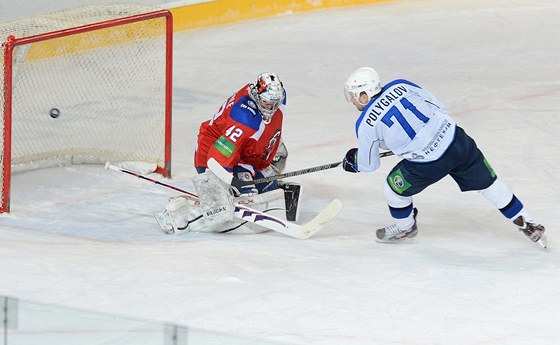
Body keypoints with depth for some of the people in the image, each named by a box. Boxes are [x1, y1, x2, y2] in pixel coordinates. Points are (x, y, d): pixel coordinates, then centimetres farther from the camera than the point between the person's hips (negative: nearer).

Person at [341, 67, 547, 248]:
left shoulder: (366, 125, -3)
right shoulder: (400, 86, 6)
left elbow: (369, 164, 10)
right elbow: (437, 106, 13)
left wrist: (353, 160, 32)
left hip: (428, 164, -5)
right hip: (456, 140, 5)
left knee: (392, 189, 20)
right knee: (488, 183, 20)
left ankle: (405, 228, 43)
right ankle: (527, 225, 26)